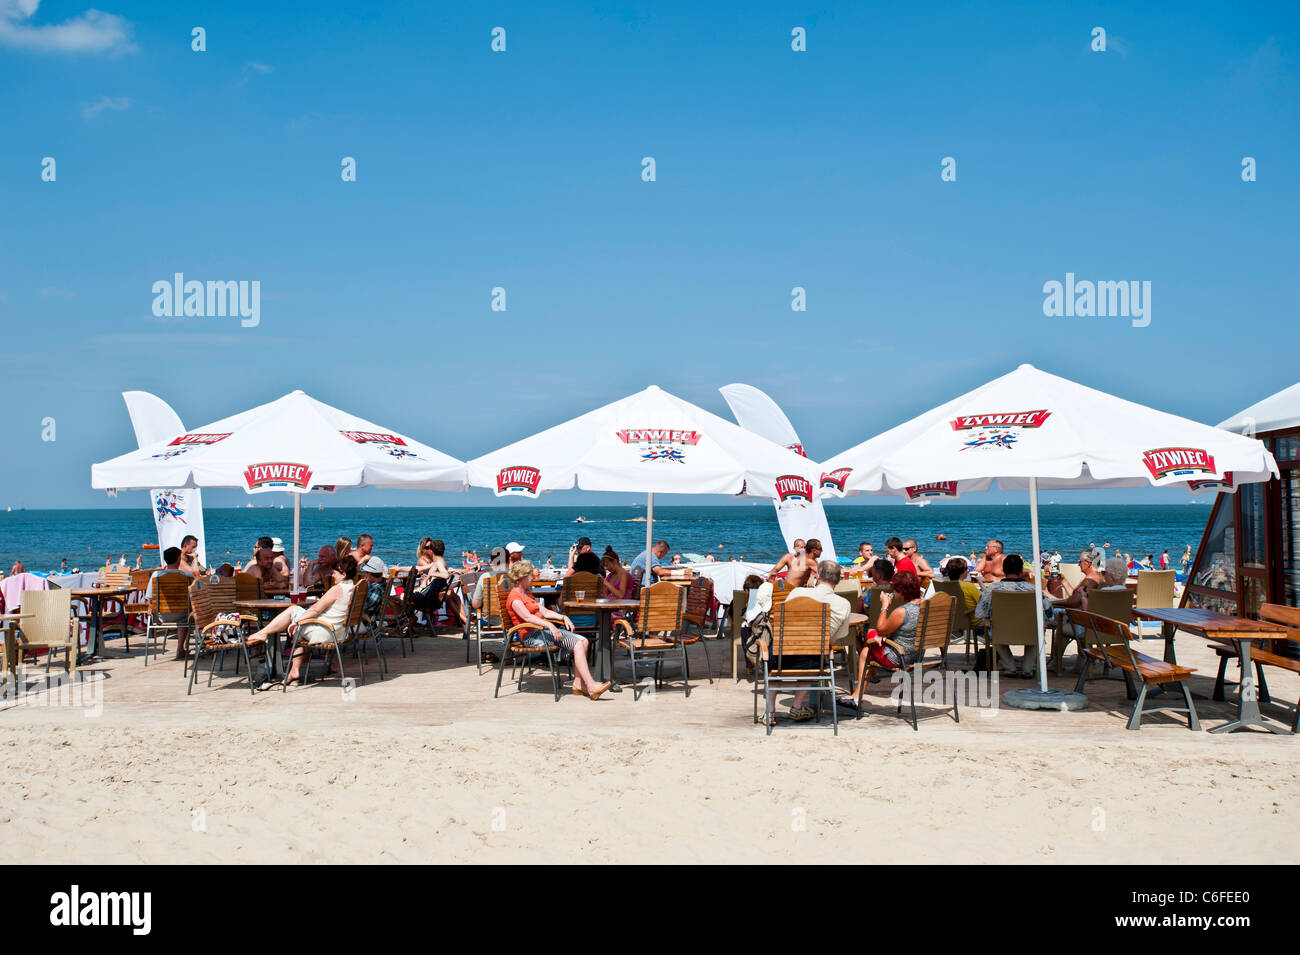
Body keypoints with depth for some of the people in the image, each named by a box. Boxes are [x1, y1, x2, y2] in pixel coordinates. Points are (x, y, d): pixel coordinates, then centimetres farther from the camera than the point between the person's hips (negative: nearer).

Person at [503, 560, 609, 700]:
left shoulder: (527, 593, 23)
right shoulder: (514, 597, -8)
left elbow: (544, 612, 23)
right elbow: (527, 617, -23)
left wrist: (563, 617, 8)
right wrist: (549, 625, -35)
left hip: (542, 631, 10)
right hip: (532, 636, -10)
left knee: (583, 641, -7)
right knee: (577, 645, -22)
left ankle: (578, 684, -11)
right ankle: (591, 686, -26)